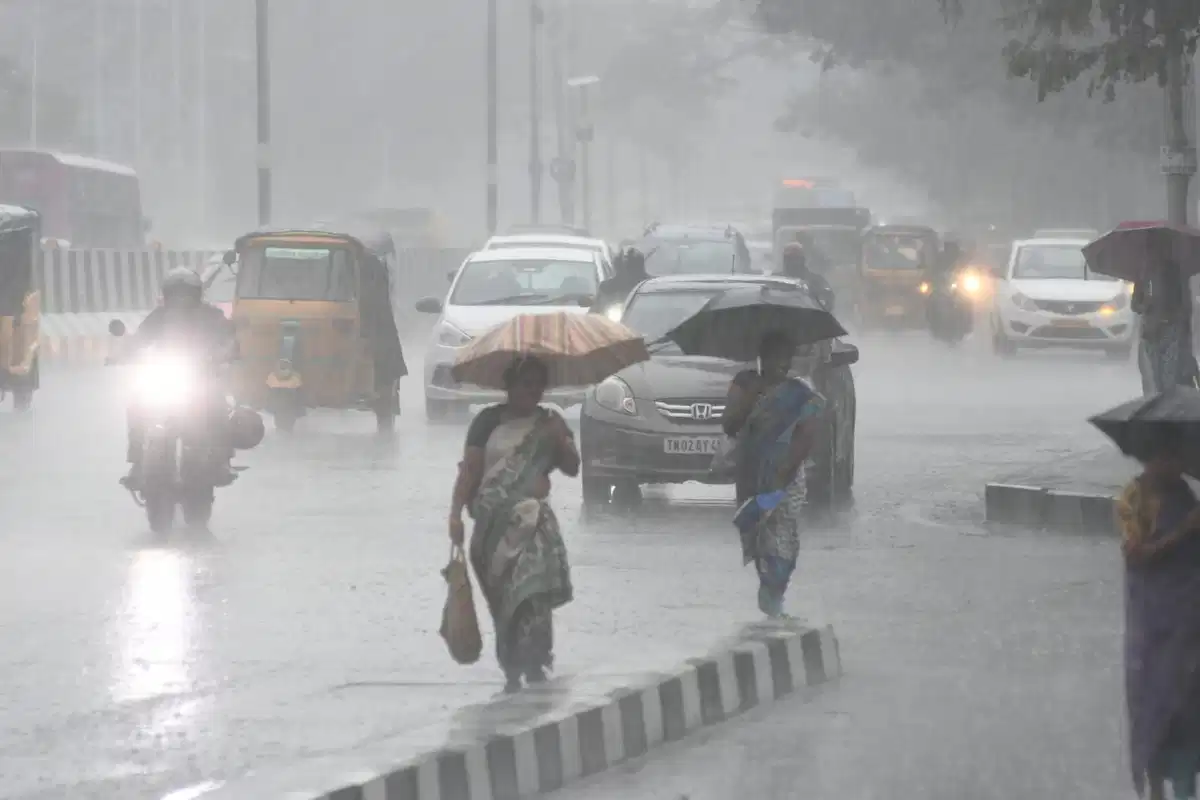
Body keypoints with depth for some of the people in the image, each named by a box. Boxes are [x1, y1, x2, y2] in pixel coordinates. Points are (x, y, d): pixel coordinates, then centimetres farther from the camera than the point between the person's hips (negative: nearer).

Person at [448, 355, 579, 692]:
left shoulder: (549, 423, 10)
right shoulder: (489, 421, 4)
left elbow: (572, 469, 10)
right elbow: (469, 470, 1)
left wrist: (561, 440, -9)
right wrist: (456, 513, -8)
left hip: (532, 520, 0)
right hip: (493, 521, 0)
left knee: (533, 592, -17)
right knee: (503, 597, 5)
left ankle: (533, 665, -20)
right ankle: (512, 670, 13)